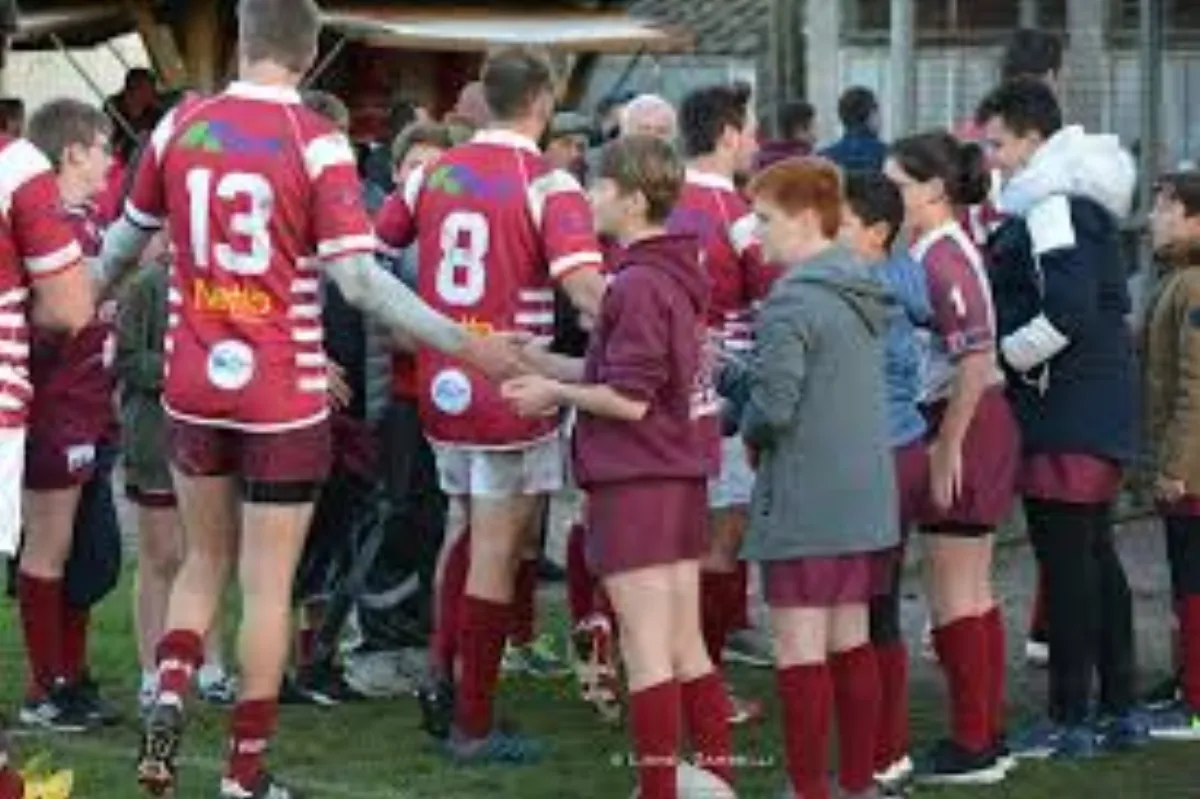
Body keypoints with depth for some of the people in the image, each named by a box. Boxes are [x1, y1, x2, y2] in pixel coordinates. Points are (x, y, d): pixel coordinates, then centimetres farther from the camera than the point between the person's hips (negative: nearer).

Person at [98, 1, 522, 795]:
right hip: (284, 397, -4)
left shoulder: (179, 126, -1)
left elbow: (128, 238, 14)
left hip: (195, 387, 4)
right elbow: (359, 280, -18)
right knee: (268, 586, 5)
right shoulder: (318, 143, -12)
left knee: (205, 560, 22)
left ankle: (170, 693, -1)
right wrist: (463, 342, -13)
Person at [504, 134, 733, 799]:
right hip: (681, 478, 9)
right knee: (687, 646, 13)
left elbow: (628, 399, -20)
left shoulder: (637, 284, -17)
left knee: (646, 650, -4)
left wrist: (556, 393, -5)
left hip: (636, 482, -9)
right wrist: (541, 362, 15)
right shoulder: (676, 276, 12)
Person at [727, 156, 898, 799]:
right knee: (851, 642, 15)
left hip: (805, 505, -9)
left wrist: (750, 435, 1)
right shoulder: (863, 294, 11)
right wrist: (731, 373, 13)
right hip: (868, 503, 9)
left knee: (800, 649, -2)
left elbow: (773, 404, -22)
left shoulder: (792, 302, -16)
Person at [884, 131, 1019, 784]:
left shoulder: (942, 258, -18)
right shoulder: (926, 252, 10)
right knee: (973, 592, 15)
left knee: (953, 597, -2)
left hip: (965, 426, -10)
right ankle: (987, 737, 22)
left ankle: (971, 747, 4)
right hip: (974, 428, 10)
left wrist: (947, 449, -22)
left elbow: (974, 360, -25)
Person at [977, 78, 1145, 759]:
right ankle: (1120, 710, 23)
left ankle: (1070, 721, 0)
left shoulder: (1053, 209, -17)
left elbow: (1066, 314, -27)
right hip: (1101, 409, 11)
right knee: (1096, 553, 16)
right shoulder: (1076, 201, 15)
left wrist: (1002, 354, -13)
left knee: (1065, 558, -5)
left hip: (1065, 419, -11)